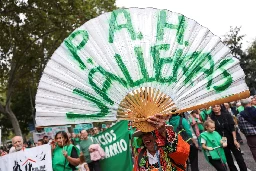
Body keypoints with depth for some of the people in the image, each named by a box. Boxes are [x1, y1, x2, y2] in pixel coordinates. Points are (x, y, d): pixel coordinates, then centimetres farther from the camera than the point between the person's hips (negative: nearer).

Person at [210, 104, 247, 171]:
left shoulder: (227, 115, -4)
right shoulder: (212, 118, -4)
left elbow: (232, 128, -8)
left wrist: (235, 140, -14)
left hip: (231, 140, 0)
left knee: (239, 157, 3)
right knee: (229, 159, 11)